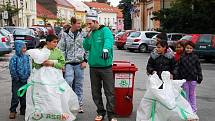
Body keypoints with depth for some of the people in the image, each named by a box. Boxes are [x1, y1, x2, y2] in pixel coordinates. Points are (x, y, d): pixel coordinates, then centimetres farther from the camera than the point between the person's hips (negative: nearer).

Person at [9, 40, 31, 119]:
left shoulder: (26, 57, 2)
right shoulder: (15, 58, -14)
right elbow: (12, 69, -13)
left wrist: (28, 76, 2)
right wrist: (17, 78, -12)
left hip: (25, 80, 5)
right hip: (17, 81, -5)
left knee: (24, 96, 13)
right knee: (15, 96, -1)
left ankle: (23, 110, 26)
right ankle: (13, 111, 12)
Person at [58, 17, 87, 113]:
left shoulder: (82, 34, 5)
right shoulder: (65, 34, 2)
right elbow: (61, 49, 4)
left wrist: (85, 60, -1)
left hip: (79, 63, 1)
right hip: (69, 63, -1)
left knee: (78, 85, 7)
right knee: (68, 82, -13)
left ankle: (79, 104, 18)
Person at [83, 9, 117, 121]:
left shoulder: (105, 30, -9)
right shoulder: (90, 32, 9)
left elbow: (109, 40, -29)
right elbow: (86, 47, 5)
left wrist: (106, 49, -50)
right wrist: (88, 36, -9)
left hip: (106, 67, -6)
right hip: (93, 67, 6)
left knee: (109, 92, 0)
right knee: (96, 92, 13)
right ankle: (100, 112, 28)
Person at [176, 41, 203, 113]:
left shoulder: (195, 57, -1)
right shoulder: (182, 57, 0)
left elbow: (199, 68, 3)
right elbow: (179, 68, 3)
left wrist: (200, 77, 0)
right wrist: (178, 78, 2)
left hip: (193, 78, -1)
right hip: (184, 78, 1)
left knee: (192, 94, 8)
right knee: (186, 94, 9)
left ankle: (193, 109, 18)